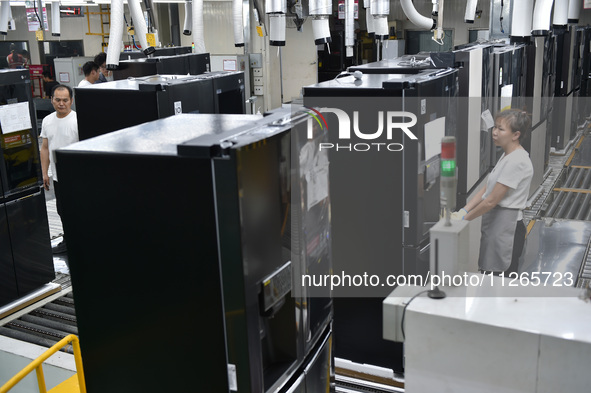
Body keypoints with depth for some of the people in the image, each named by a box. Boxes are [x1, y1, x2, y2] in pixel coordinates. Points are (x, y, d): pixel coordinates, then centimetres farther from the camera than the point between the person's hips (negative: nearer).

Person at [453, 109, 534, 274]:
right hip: (494, 223, 10)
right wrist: (463, 211, 0)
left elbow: (491, 201, -18)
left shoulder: (516, 162, -19)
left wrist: (464, 218, -9)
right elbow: (486, 189, 11)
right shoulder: (507, 155, 13)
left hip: (505, 227, -9)